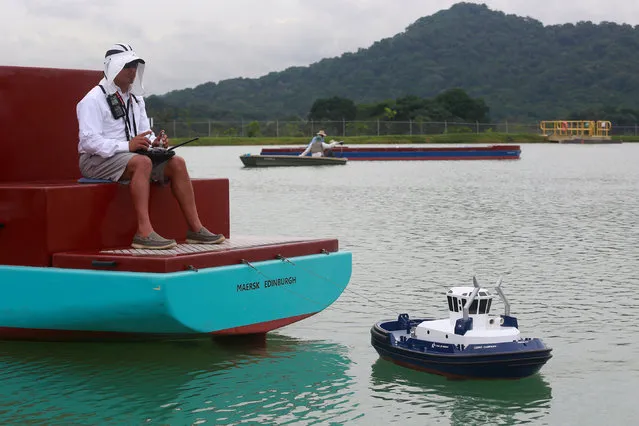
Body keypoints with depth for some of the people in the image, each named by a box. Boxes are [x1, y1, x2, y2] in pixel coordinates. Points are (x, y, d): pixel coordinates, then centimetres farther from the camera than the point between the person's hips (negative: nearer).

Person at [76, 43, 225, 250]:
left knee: (176, 163, -9)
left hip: (127, 155, 8)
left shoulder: (135, 100, 18)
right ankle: (144, 233, -45)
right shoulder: (94, 99, -9)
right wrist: (127, 146, -27)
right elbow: (89, 141, -19)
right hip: (97, 161, -8)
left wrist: (155, 142, -6)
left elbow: (145, 132, 20)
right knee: (142, 162, -36)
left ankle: (195, 228, -10)